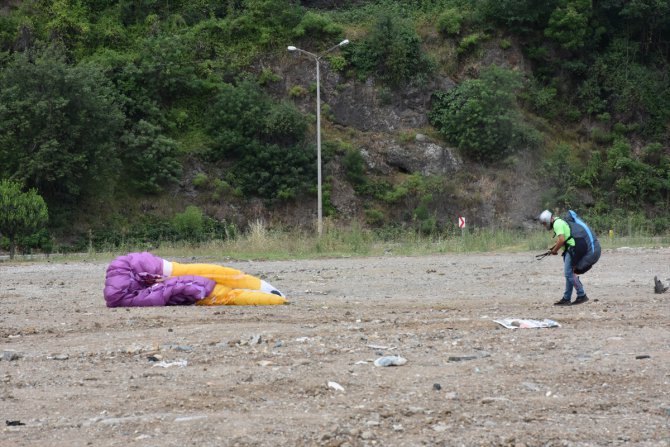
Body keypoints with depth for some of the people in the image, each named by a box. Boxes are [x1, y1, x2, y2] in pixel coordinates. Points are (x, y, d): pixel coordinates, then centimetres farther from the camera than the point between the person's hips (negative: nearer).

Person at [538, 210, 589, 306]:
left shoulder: (557, 224, -12)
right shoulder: (559, 222, 21)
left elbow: (561, 240, -22)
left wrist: (554, 250, -9)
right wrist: (553, 248, 16)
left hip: (572, 249, -11)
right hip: (571, 249, 11)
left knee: (569, 273, -10)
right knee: (569, 274, 12)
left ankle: (582, 295, -9)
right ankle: (566, 298, 15)